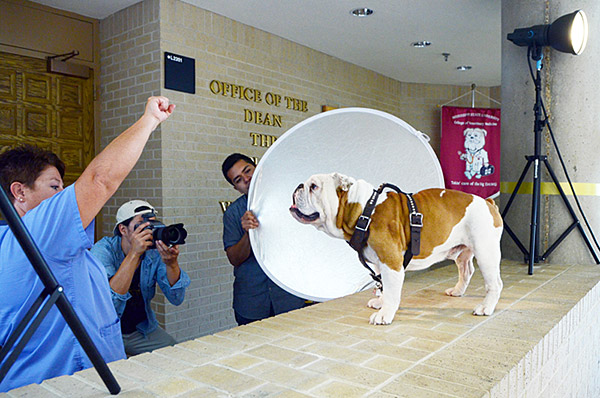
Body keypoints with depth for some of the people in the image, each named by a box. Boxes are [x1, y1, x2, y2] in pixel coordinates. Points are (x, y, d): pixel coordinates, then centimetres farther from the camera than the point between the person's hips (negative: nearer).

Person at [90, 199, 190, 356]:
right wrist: (134, 253, -37)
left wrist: (172, 263, -31)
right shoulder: (103, 250, -18)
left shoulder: (155, 252, -8)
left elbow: (176, 299, -13)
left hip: (142, 329, 5)